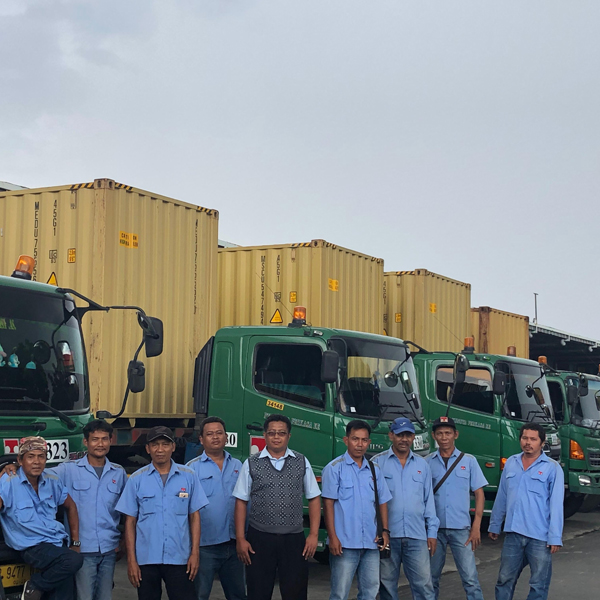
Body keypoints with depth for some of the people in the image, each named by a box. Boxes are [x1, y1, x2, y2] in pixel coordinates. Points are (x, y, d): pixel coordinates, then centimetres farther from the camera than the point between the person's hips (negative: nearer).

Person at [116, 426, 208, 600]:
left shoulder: (189, 477, 3)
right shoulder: (137, 479, 2)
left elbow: (194, 516, 5)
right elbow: (130, 521, 3)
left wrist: (195, 553, -2)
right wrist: (131, 559, -2)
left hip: (179, 558, 0)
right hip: (146, 559, 1)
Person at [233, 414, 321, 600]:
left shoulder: (302, 463, 6)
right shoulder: (251, 464, 3)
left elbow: (314, 499, 7)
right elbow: (241, 502, 3)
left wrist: (314, 534, -1)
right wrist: (240, 539, -3)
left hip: (294, 539, 1)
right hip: (259, 539, -1)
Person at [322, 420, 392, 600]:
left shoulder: (374, 470, 13)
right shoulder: (335, 468, -2)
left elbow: (382, 502, 17)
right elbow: (328, 504, -6)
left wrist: (385, 531, 5)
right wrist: (333, 537, -13)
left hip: (371, 543, 5)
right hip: (345, 543, -5)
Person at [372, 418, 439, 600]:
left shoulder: (422, 465, 11)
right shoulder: (378, 463, 0)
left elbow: (429, 500, 12)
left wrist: (432, 532, 7)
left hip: (417, 536, 2)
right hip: (387, 535, -2)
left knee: (424, 585, -2)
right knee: (387, 585, 8)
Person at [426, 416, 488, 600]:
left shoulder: (469, 461, 3)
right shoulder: (427, 463, 5)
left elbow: (479, 494, 4)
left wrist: (476, 527, -4)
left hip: (461, 529, -1)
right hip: (435, 529, 1)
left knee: (470, 578, -5)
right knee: (431, 578, 9)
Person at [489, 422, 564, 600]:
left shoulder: (552, 468, -6)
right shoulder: (511, 463, 8)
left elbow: (556, 504, -9)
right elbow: (501, 497, 15)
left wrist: (555, 537, -13)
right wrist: (494, 525, 18)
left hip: (540, 537, -4)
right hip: (513, 534, 4)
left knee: (539, 585, 5)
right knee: (505, 580, 11)